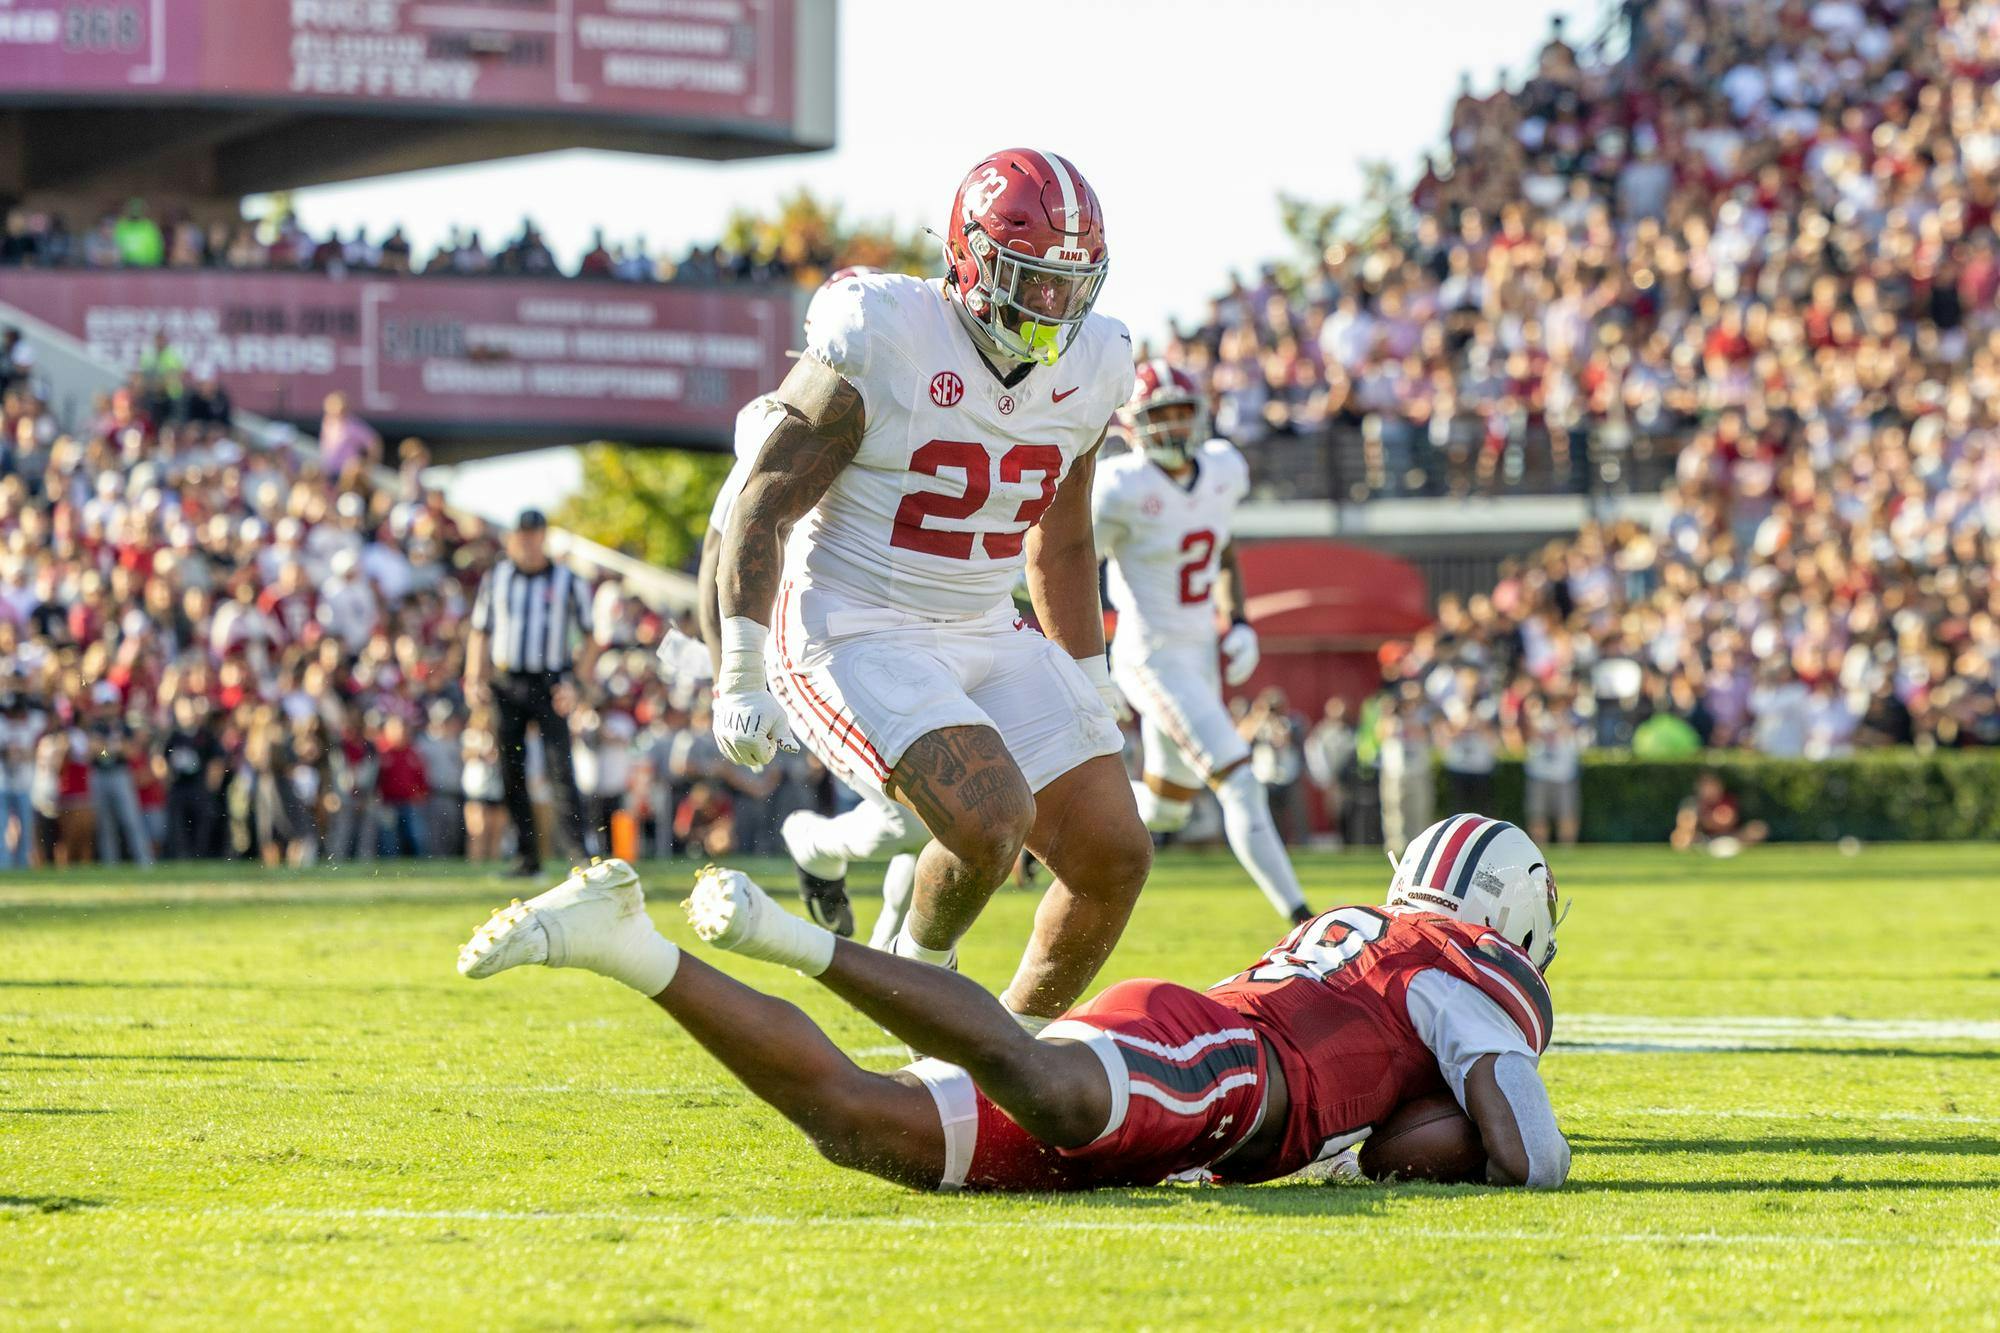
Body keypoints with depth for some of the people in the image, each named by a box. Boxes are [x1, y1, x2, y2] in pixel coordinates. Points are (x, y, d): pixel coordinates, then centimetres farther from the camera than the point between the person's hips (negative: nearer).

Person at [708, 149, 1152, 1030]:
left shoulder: (1088, 368, 3)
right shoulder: (882, 344, -17)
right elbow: (764, 504, -12)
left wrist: (1088, 687, 20)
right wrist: (743, 675, -17)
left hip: (985, 637, 7)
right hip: (854, 631, -7)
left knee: (1115, 858, -3)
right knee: (992, 819, -28)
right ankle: (920, 974, 3)